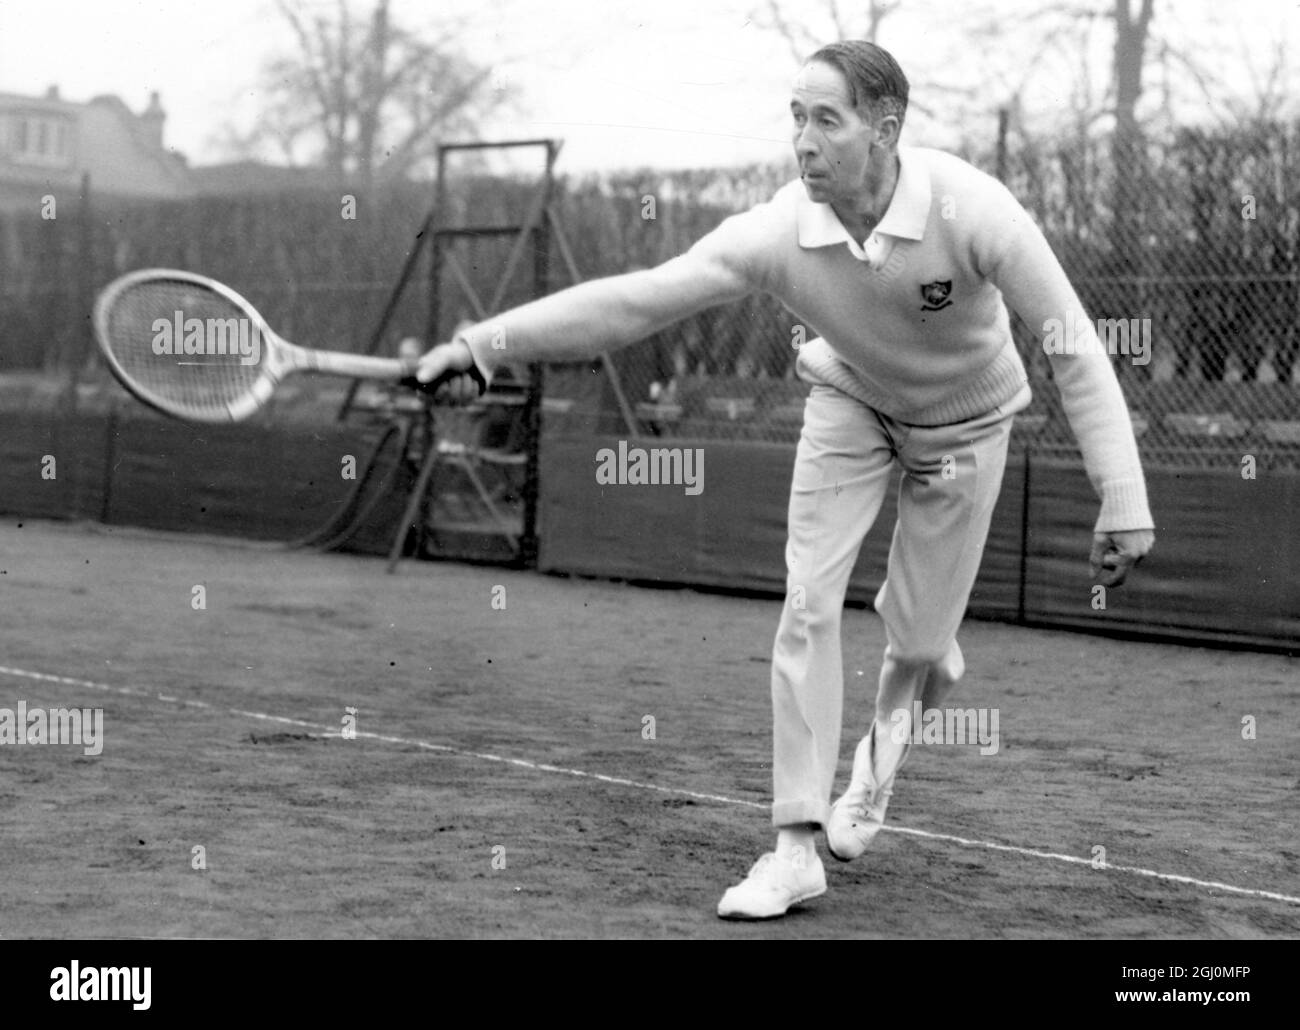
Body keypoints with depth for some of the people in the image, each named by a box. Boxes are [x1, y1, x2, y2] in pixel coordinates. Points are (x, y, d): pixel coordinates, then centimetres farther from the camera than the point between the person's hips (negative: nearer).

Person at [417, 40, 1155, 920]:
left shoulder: (971, 210, -35)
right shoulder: (780, 235, -29)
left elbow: (1074, 350, -30)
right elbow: (633, 300, -30)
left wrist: (1123, 503, -34)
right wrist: (486, 343, -40)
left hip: (964, 421, -1)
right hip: (850, 400, 2)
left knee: (917, 634, 1)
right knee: (808, 606, -12)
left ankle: (894, 720, 42)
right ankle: (798, 847, -3)